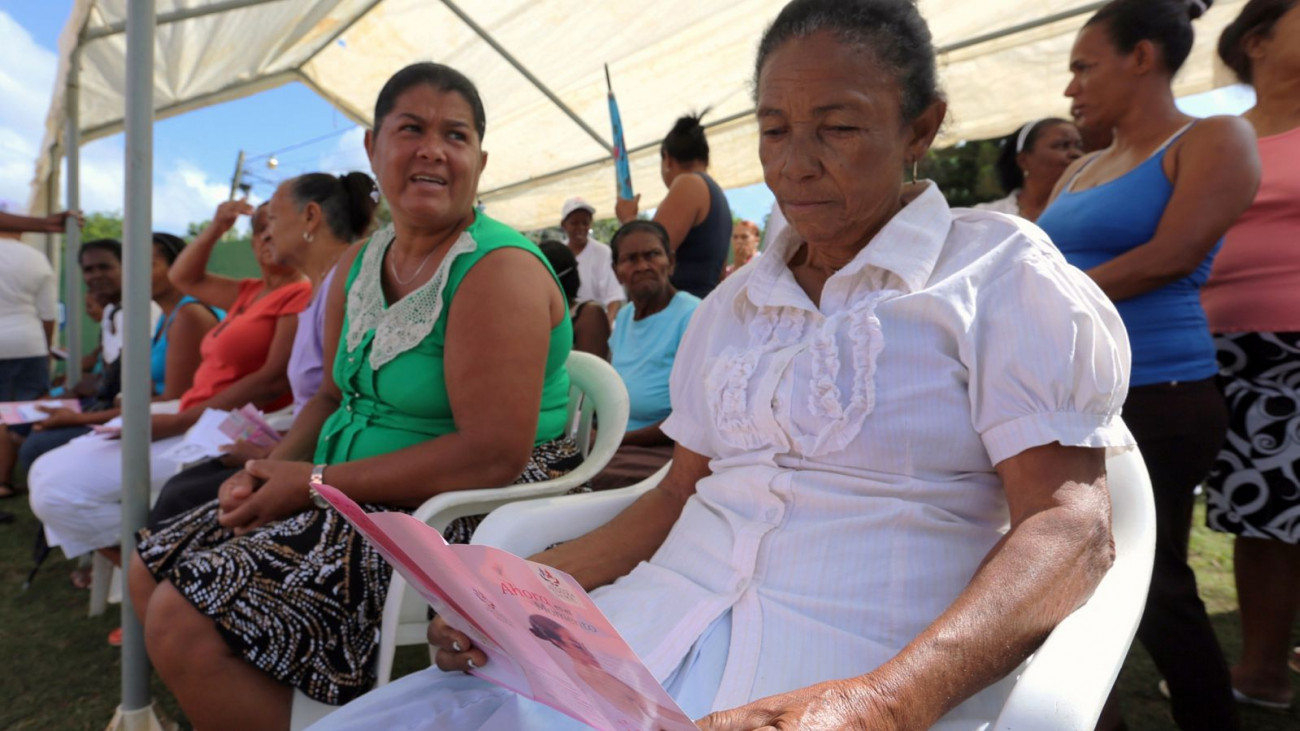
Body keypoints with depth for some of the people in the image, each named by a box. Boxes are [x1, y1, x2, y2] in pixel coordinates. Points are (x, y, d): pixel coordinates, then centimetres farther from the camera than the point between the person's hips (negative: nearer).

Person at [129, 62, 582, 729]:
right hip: (351, 499, 9)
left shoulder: (499, 271, -18)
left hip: (455, 517, -9)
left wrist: (316, 481, -19)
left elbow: (494, 455, -26)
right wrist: (271, 468, -3)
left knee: (183, 623, -14)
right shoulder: (359, 264, 10)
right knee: (153, 570, 11)